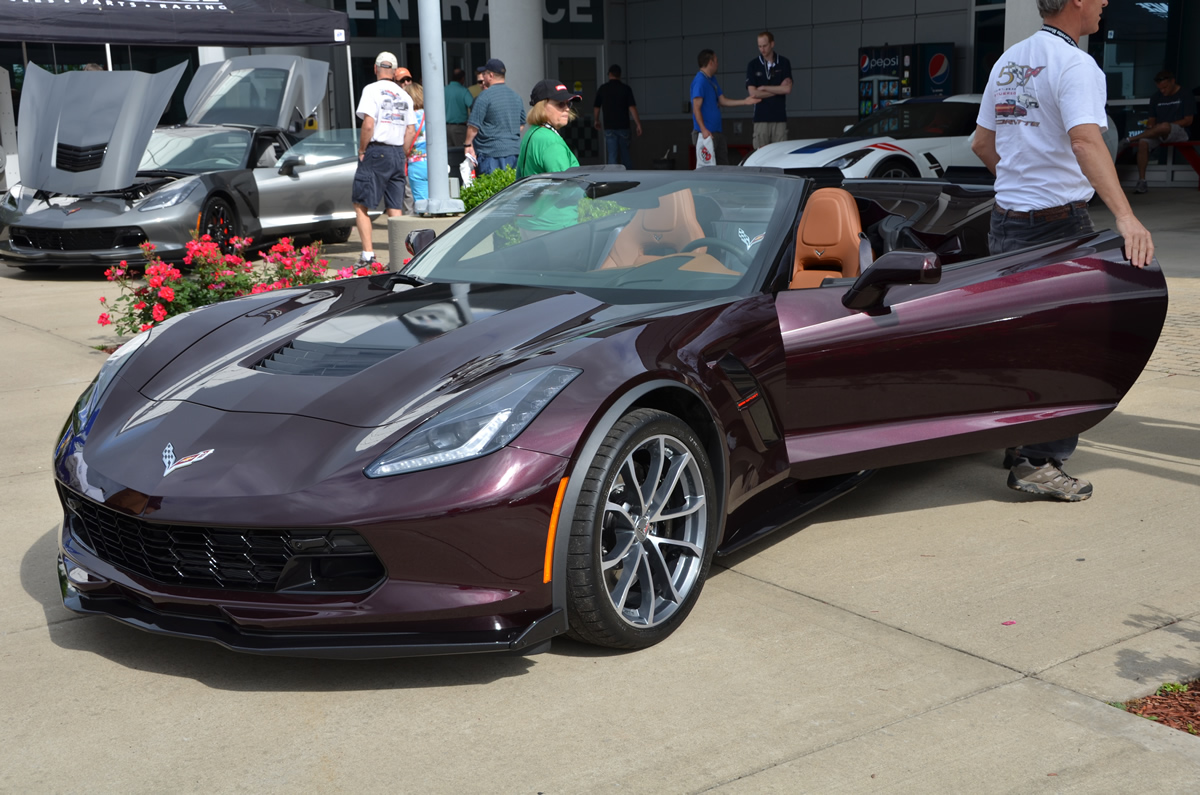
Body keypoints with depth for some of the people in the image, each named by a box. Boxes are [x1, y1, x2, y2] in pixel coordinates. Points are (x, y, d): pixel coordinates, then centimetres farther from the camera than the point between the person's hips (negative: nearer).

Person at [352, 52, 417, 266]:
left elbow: (368, 125, -14)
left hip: (376, 152, -6)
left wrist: (362, 150, -4)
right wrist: (400, 153, 17)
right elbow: (411, 131, 11)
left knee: (361, 205, 0)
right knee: (396, 209, 7)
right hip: (398, 153, 6)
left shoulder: (372, 89, -5)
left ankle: (368, 253, -8)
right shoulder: (404, 95, 12)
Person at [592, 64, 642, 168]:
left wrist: (596, 121, 24)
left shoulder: (603, 89, -1)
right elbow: (632, 108, -9)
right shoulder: (626, 89, -3)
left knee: (612, 155, 0)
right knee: (625, 154, 13)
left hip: (609, 127, -1)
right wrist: (638, 124, -5)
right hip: (623, 126, 1)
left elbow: (596, 107, 7)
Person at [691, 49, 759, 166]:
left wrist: (744, 101, 12)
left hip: (717, 132, 10)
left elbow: (723, 101, 18)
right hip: (707, 133, -10)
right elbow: (696, 108, -18)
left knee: (723, 165, 11)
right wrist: (703, 130, -25)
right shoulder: (700, 81, -13)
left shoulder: (712, 80, 16)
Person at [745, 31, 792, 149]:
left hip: (780, 117, 0)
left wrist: (764, 88, -6)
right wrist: (778, 90, -4)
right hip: (761, 118, 0)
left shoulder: (784, 63, 6)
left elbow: (787, 89, -6)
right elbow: (753, 93, -6)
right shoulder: (753, 65, 4)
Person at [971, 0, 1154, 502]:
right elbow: (1085, 140, -29)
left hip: (1005, 219, 8)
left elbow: (982, 144, 20)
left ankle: (1018, 446, 26)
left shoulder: (1008, 61, 13)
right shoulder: (1074, 65, -13)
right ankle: (1038, 461, -4)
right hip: (1058, 223, -8)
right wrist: (1125, 216, -37)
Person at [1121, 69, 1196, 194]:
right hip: (1158, 133, 5)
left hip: (1179, 133, -5)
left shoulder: (1186, 96, 3)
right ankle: (1141, 180, -33)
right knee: (1143, 143, -30)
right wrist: (1150, 126, -8)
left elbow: (1188, 121, -4)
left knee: (1164, 126, -41)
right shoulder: (1156, 97, 17)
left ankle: (1131, 139, -25)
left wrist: (1167, 125, -15)